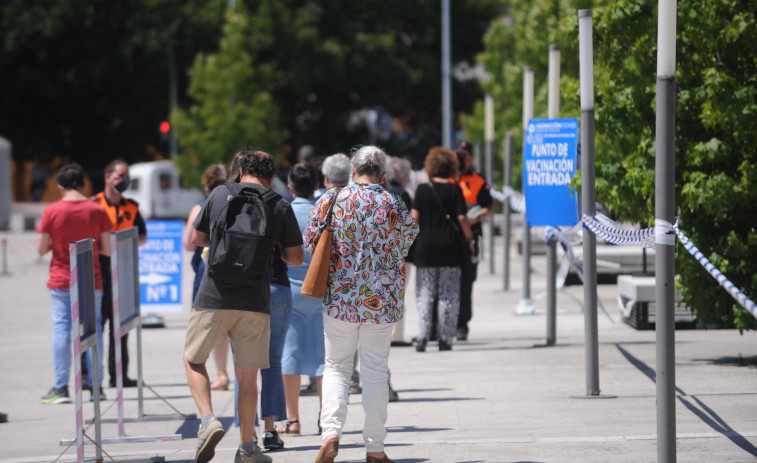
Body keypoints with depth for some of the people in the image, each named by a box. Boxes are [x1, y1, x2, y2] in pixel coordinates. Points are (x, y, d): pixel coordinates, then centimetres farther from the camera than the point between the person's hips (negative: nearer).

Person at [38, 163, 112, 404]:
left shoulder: (52, 211, -7)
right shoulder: (97, 211, -3)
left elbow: (41, 249, -5)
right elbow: (107, 249, -2)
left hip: (61, 281, -1)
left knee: (62, 329, 1)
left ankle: (61, 388, -1)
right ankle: (95, 386, 6)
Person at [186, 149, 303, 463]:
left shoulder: (220, 194, 1)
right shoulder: (280, 207, 1)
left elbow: (197, 238, 11)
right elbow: (295, 258, 3)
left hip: (214, 296, -1)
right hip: (255, 300, 1)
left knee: (193, 359, 16)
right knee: (247, 375, 9)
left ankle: (208, 420, -6)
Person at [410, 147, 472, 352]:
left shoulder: (422, 189, -1)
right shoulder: (455, 190, -2)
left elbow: (414, 218, -4)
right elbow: (461, 218, -6)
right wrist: (469, 238, 7)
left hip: (426, 247, 0)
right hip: (451, 247, 0)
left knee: (425, 292, 6)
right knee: (448, 294, 6)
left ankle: (423, 335, -6)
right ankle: (445, 338, 5)